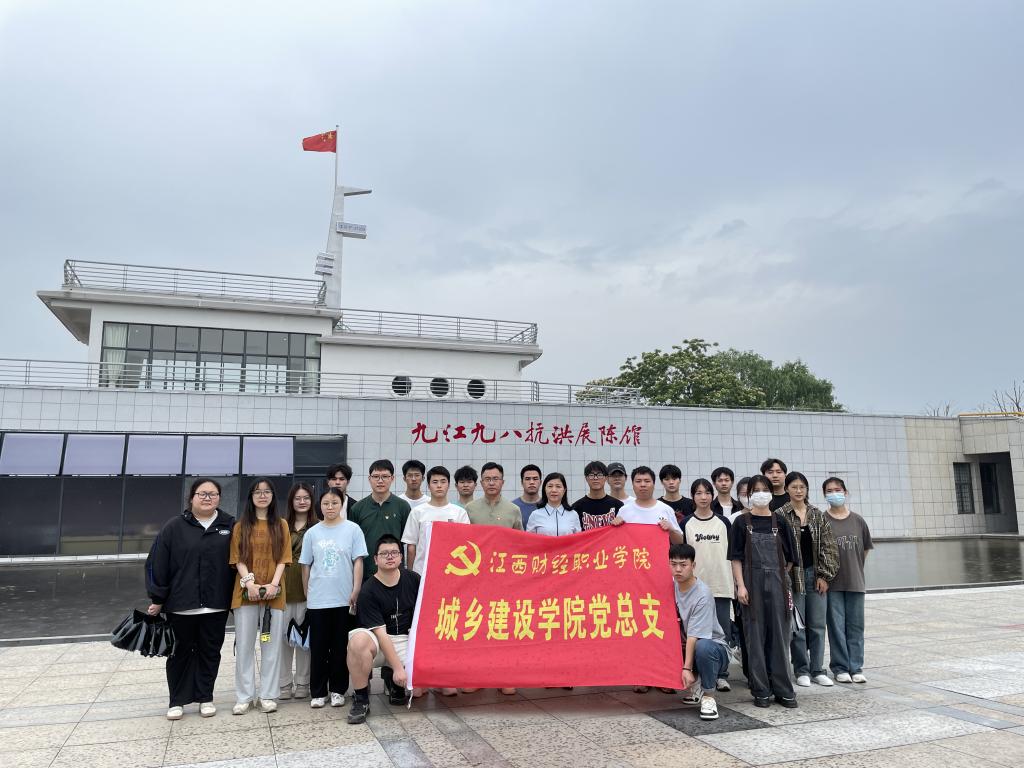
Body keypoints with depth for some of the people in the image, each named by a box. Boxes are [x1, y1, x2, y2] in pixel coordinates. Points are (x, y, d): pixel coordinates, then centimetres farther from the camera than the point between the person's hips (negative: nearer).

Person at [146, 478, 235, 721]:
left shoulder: (230, 526, 1)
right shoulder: (174, 527, -3)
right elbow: (157, 564, -3)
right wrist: (157, 599, -4)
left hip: (216, 606, 1)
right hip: (180, 605, -1)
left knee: (210, 652, 11)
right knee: (181, 652, 11)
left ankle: (205, 697, 25)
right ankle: (177, 701, 24)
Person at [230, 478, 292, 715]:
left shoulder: (281, 525, 8)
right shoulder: (241, 526, 8)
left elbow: (283, 558, 2)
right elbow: (238, 559, 1)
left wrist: (274, 584, -12)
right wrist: (249, 583, -13)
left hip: (273, 592, 0)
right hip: (246, 592, 0)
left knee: (272, 644, 3)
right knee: (244, 644, 3)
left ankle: (268, 695, 11)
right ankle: (244, 696, 12)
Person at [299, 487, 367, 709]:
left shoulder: (352, 529, -2)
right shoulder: (312, 533, 4)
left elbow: (358, 562, -3)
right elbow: (305, 566, 9)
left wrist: (356, 592, -7)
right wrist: (307, 594, 9)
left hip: (344, 599, -1)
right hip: (317, 600, 1)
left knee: (341, 647, 7)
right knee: (318, 648, 7)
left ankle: (337, 690, 20)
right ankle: (318, 692, 18)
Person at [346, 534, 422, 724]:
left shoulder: (413, 579, -2)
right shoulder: (368, 591, -14)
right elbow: (381, 634, -18)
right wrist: (398, 667, -23)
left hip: (406, 639, 3)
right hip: (377, 641, -3)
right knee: (359, 641, -38)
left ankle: (391, 677, 16)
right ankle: (361, 699, -16)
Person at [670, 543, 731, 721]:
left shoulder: (703, 595, -23)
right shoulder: (671, 585, -6)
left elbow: (694, 636, -27)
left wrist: (687, 668, -28)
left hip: (714, 647, -7)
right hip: (685, 646, 7)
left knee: (702, 647, -38)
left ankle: (708, 696, -13)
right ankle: (694, 685, 9)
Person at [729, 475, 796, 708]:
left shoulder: (779, 521, 7)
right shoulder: (742, 522, 1)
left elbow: (788, 557, 13)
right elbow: (736, 557, -2)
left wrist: (781, 578, 8)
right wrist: (740, 585, -9)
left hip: (776, 582, 2)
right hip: (752, 582, -2)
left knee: (779, 634, 4)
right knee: (755, 635, 2)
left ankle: (783, 689, 14)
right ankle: (761, 691, 11)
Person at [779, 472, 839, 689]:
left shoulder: (818, 515, 6)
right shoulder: (780, 515, -5)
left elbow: (828, 547, 5)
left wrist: (824, 575, -2)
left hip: (816, 575, 3)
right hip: (793, 576, -3)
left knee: (817, 625, 7)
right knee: (797, 626, 3)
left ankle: (817, 670, 18)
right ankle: (801, 670, 14)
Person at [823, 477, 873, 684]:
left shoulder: (858, 521, 6)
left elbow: (865, 549, 15)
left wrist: (856, 569, 12)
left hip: (855, 581, 3)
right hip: (832, 582, -3)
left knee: (856, 626, 7)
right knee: (836, 626, 2)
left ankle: (856, 668, 16)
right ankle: (840, 668, 12)